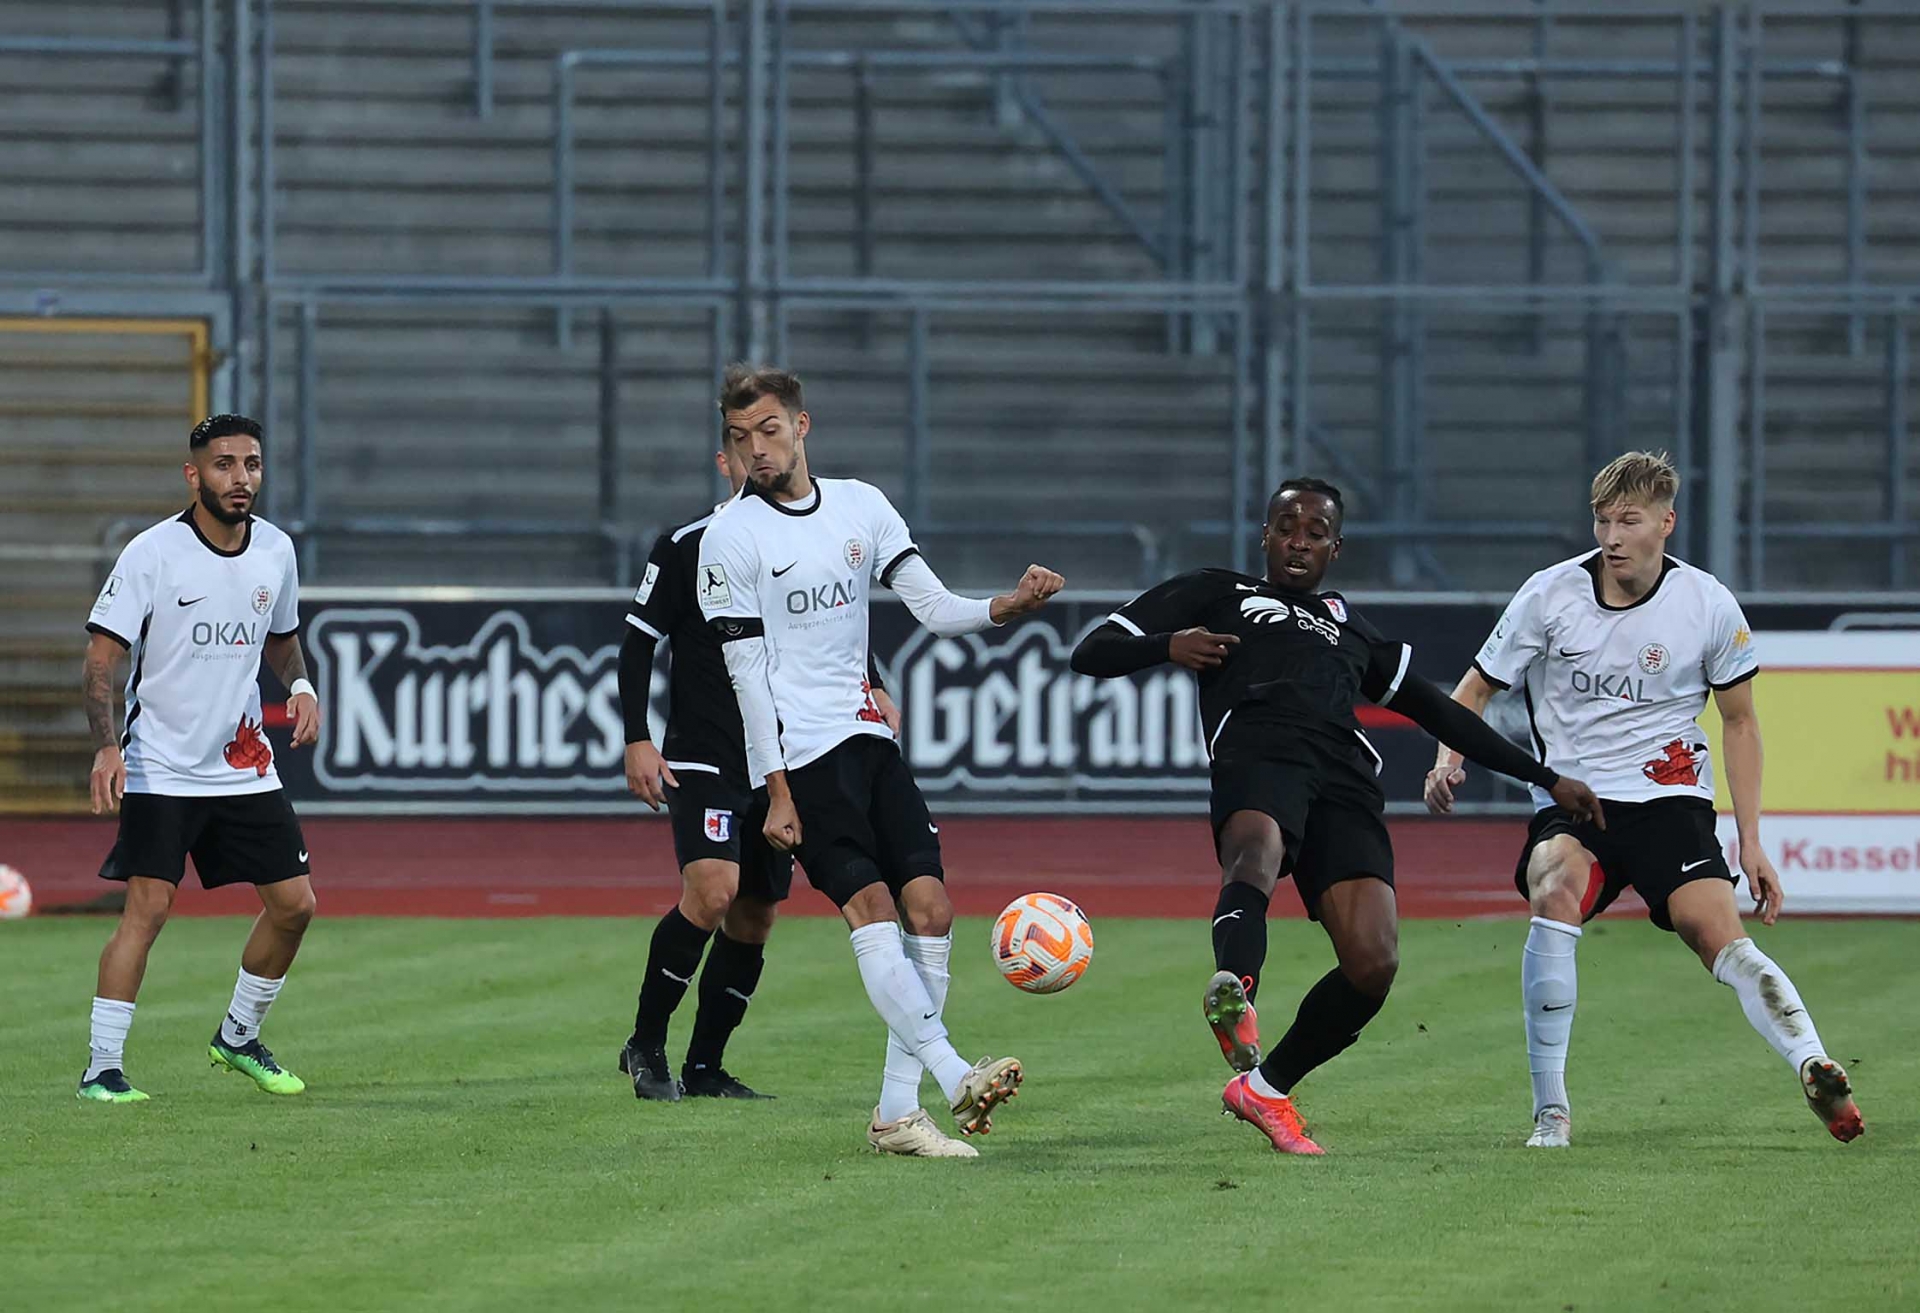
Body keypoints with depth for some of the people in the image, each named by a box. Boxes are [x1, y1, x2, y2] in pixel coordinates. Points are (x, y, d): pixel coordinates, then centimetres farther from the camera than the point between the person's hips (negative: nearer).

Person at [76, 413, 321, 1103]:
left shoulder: (276, 551, 5)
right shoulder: (153, 553, -12)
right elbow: (102, 656, -12)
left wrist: (301, 687, 1)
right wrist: (107, 747, -25)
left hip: (245, 764, 5)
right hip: (161, 766, -5)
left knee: (293, 903, 3)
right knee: (148, 906, -15)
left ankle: (238, 1038, 25)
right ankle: (102, 1067, -10)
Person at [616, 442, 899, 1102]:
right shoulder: (686, 547, -5)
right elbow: (638, 642, -2)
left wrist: (872, 690, 3)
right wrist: (638, 741, -9)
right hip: (702, 762, -5)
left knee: (755, 918, 6)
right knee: (712, 892, -23)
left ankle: (705, 1068, 16)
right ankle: (646, 1045, -10)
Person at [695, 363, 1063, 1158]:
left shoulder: (859, 505, 11)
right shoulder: (732, 538, -4)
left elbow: (934, 608, 8)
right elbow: (748, 673, -7)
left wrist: (1008, 607, -12)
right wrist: (777, 791, -11)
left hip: (871, 736, 6)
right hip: (801, 755, -6)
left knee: (929, 909, -3)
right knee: (870, 908, -19)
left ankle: (897, 1112, 1)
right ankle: (952, 1077, -31)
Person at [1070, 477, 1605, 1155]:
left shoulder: (1350, 628, 40)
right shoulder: (1214, 592, 31)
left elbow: (1438, 712, 43)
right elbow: (1092, 653, 25)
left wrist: (1546, 779, 39)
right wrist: (1167, 646, 2)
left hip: (1344, 778, 4)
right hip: (1258, 750, -4)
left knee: (1373, 963, -17)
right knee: (1257, 849, -41)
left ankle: (1265, 1089, 3)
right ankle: (1234, 986, -71)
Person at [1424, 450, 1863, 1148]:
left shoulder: (1708, 605, -2)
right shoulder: (1550, 594, -2)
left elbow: (1739, 721, 11)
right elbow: (1476, 688, 10)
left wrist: (1751, 842, 7)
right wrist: (1449, 758, -11)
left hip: (1668, 796, 0)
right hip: (1569, 802, 0)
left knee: (1718, 933, -25)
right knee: (1555, 895, -30)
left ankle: (1814, 1069, -36)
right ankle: (1550, 1110, -22)